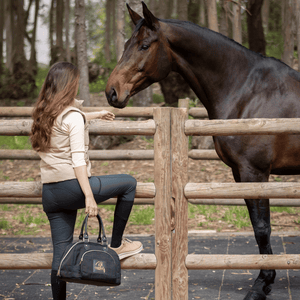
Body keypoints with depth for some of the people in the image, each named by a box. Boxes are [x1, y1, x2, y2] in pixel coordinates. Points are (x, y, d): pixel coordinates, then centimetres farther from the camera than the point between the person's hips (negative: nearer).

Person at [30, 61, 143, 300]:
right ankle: (116, 245, 13)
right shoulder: (72, 115, -10)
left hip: (49, 192, 8)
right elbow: (78, 159, -18)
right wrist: (89, 195, -20)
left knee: (61, 253, 8)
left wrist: (95, 115, 49)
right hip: (71, 185, -8)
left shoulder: (44, 114, 14)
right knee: (129, 183, 10)